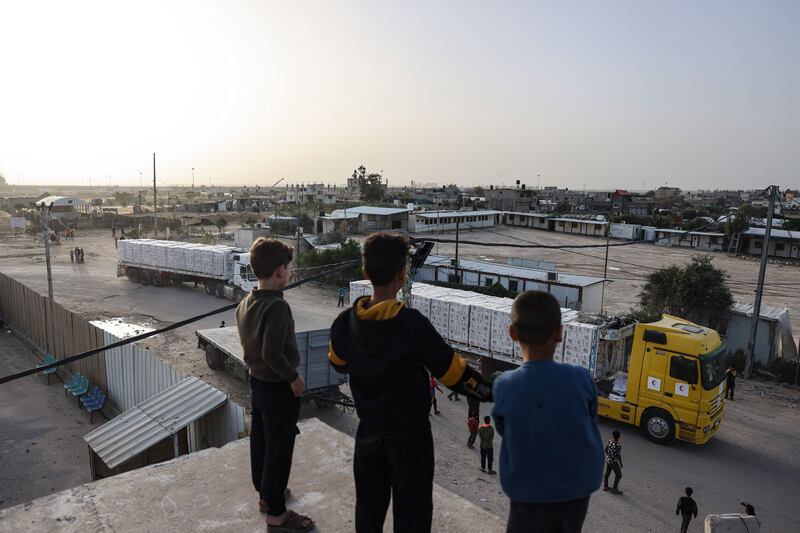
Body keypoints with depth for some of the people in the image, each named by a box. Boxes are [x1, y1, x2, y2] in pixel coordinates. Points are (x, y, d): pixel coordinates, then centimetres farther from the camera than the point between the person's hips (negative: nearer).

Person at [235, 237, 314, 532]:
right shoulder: (277, 306, -26)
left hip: (256, 382, 9)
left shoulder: (246, 302, 2)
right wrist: (294, 377, -17)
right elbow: (272, 353, -30)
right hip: (278, 388, -9)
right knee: (279, 451, 5)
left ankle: (265, 494, 40)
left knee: (260, 442, 21)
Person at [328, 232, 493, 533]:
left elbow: (338, 364, 8)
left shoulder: (345, 322, -11)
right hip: (409, 434, -4)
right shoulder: (412, 325, -27)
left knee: (369, 504, 22)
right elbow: (454, 373, -20)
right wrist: (491, 393, -6)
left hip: (369, 431, 5)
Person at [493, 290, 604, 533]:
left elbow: (504, 432, -3)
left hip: (531, 495, -2)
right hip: (578, 488, 3)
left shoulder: (504, 386, -18)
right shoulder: (581, 378, -15)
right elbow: (591, 425, 0)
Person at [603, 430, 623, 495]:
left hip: (608, 460, 7)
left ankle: (605, 486, 35)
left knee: (607, 473, 21)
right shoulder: (618, 446, -29)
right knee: (618, 475, 13)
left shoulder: (609, 441, -9)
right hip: (614, 462, -7)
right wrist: (621, 464, -7)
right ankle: (615, 489, 22)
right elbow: (619, 456, -22)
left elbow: (606, 450, 5)